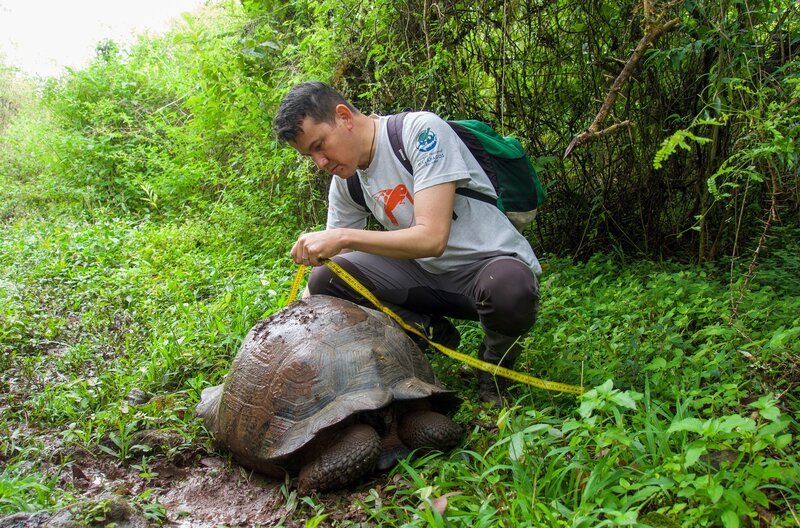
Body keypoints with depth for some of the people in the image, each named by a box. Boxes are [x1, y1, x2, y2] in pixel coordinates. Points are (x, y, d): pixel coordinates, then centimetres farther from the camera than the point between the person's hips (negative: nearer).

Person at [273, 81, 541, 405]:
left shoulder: (420, 129, -20)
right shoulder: (344, 182, 2)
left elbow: (432, 238, -28)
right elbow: (326, 257, 5)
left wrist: (343, 236, -32)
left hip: (495, 262, -5)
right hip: (430, 274, 6)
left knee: (508, 287, -42)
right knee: (325, 279, -11)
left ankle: (495, 365, -5)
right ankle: (434, 335, 3)